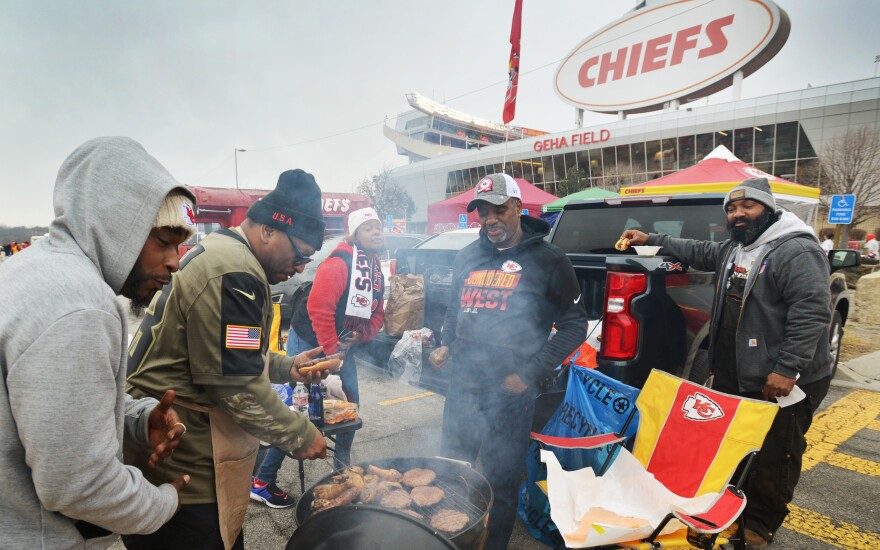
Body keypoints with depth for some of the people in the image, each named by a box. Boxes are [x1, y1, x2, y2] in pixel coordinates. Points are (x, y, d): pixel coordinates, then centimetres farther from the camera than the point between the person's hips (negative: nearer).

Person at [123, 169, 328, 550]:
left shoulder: (215, 253, 11)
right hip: (181, 465, -10)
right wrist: (301, 436, -12)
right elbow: (239, 387, -24)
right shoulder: (233, 275, -24)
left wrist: (286, 367, 10)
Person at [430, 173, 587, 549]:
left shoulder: (547, 260, -7)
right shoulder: (468, 257, 9)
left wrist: (531, 374, -12)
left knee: (499, 484, 9)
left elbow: (574, 325, -5)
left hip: (508, 394, -5)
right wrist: (446, 345, 4)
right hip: (461, 385, 6)